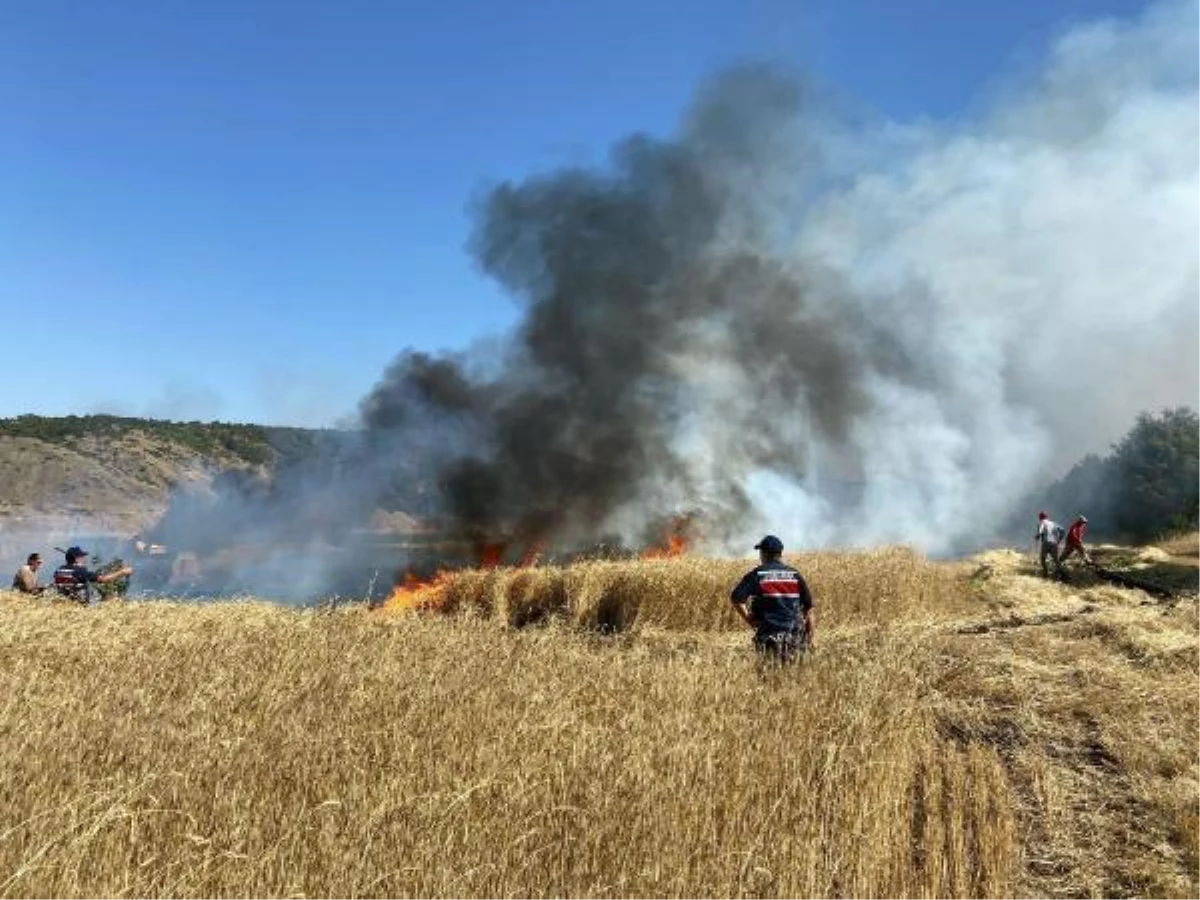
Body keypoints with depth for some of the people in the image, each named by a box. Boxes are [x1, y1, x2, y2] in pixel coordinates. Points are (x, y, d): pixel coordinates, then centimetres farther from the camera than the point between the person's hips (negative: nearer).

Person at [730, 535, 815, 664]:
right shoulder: (794, 574, 8)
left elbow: (736, 599, -10)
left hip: (767, 633, -2)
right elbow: (808, 607, 8)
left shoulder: (756, 574, 0)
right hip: (794, 634, 2)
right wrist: (809, 638, 13)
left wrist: (749, 620, 2)